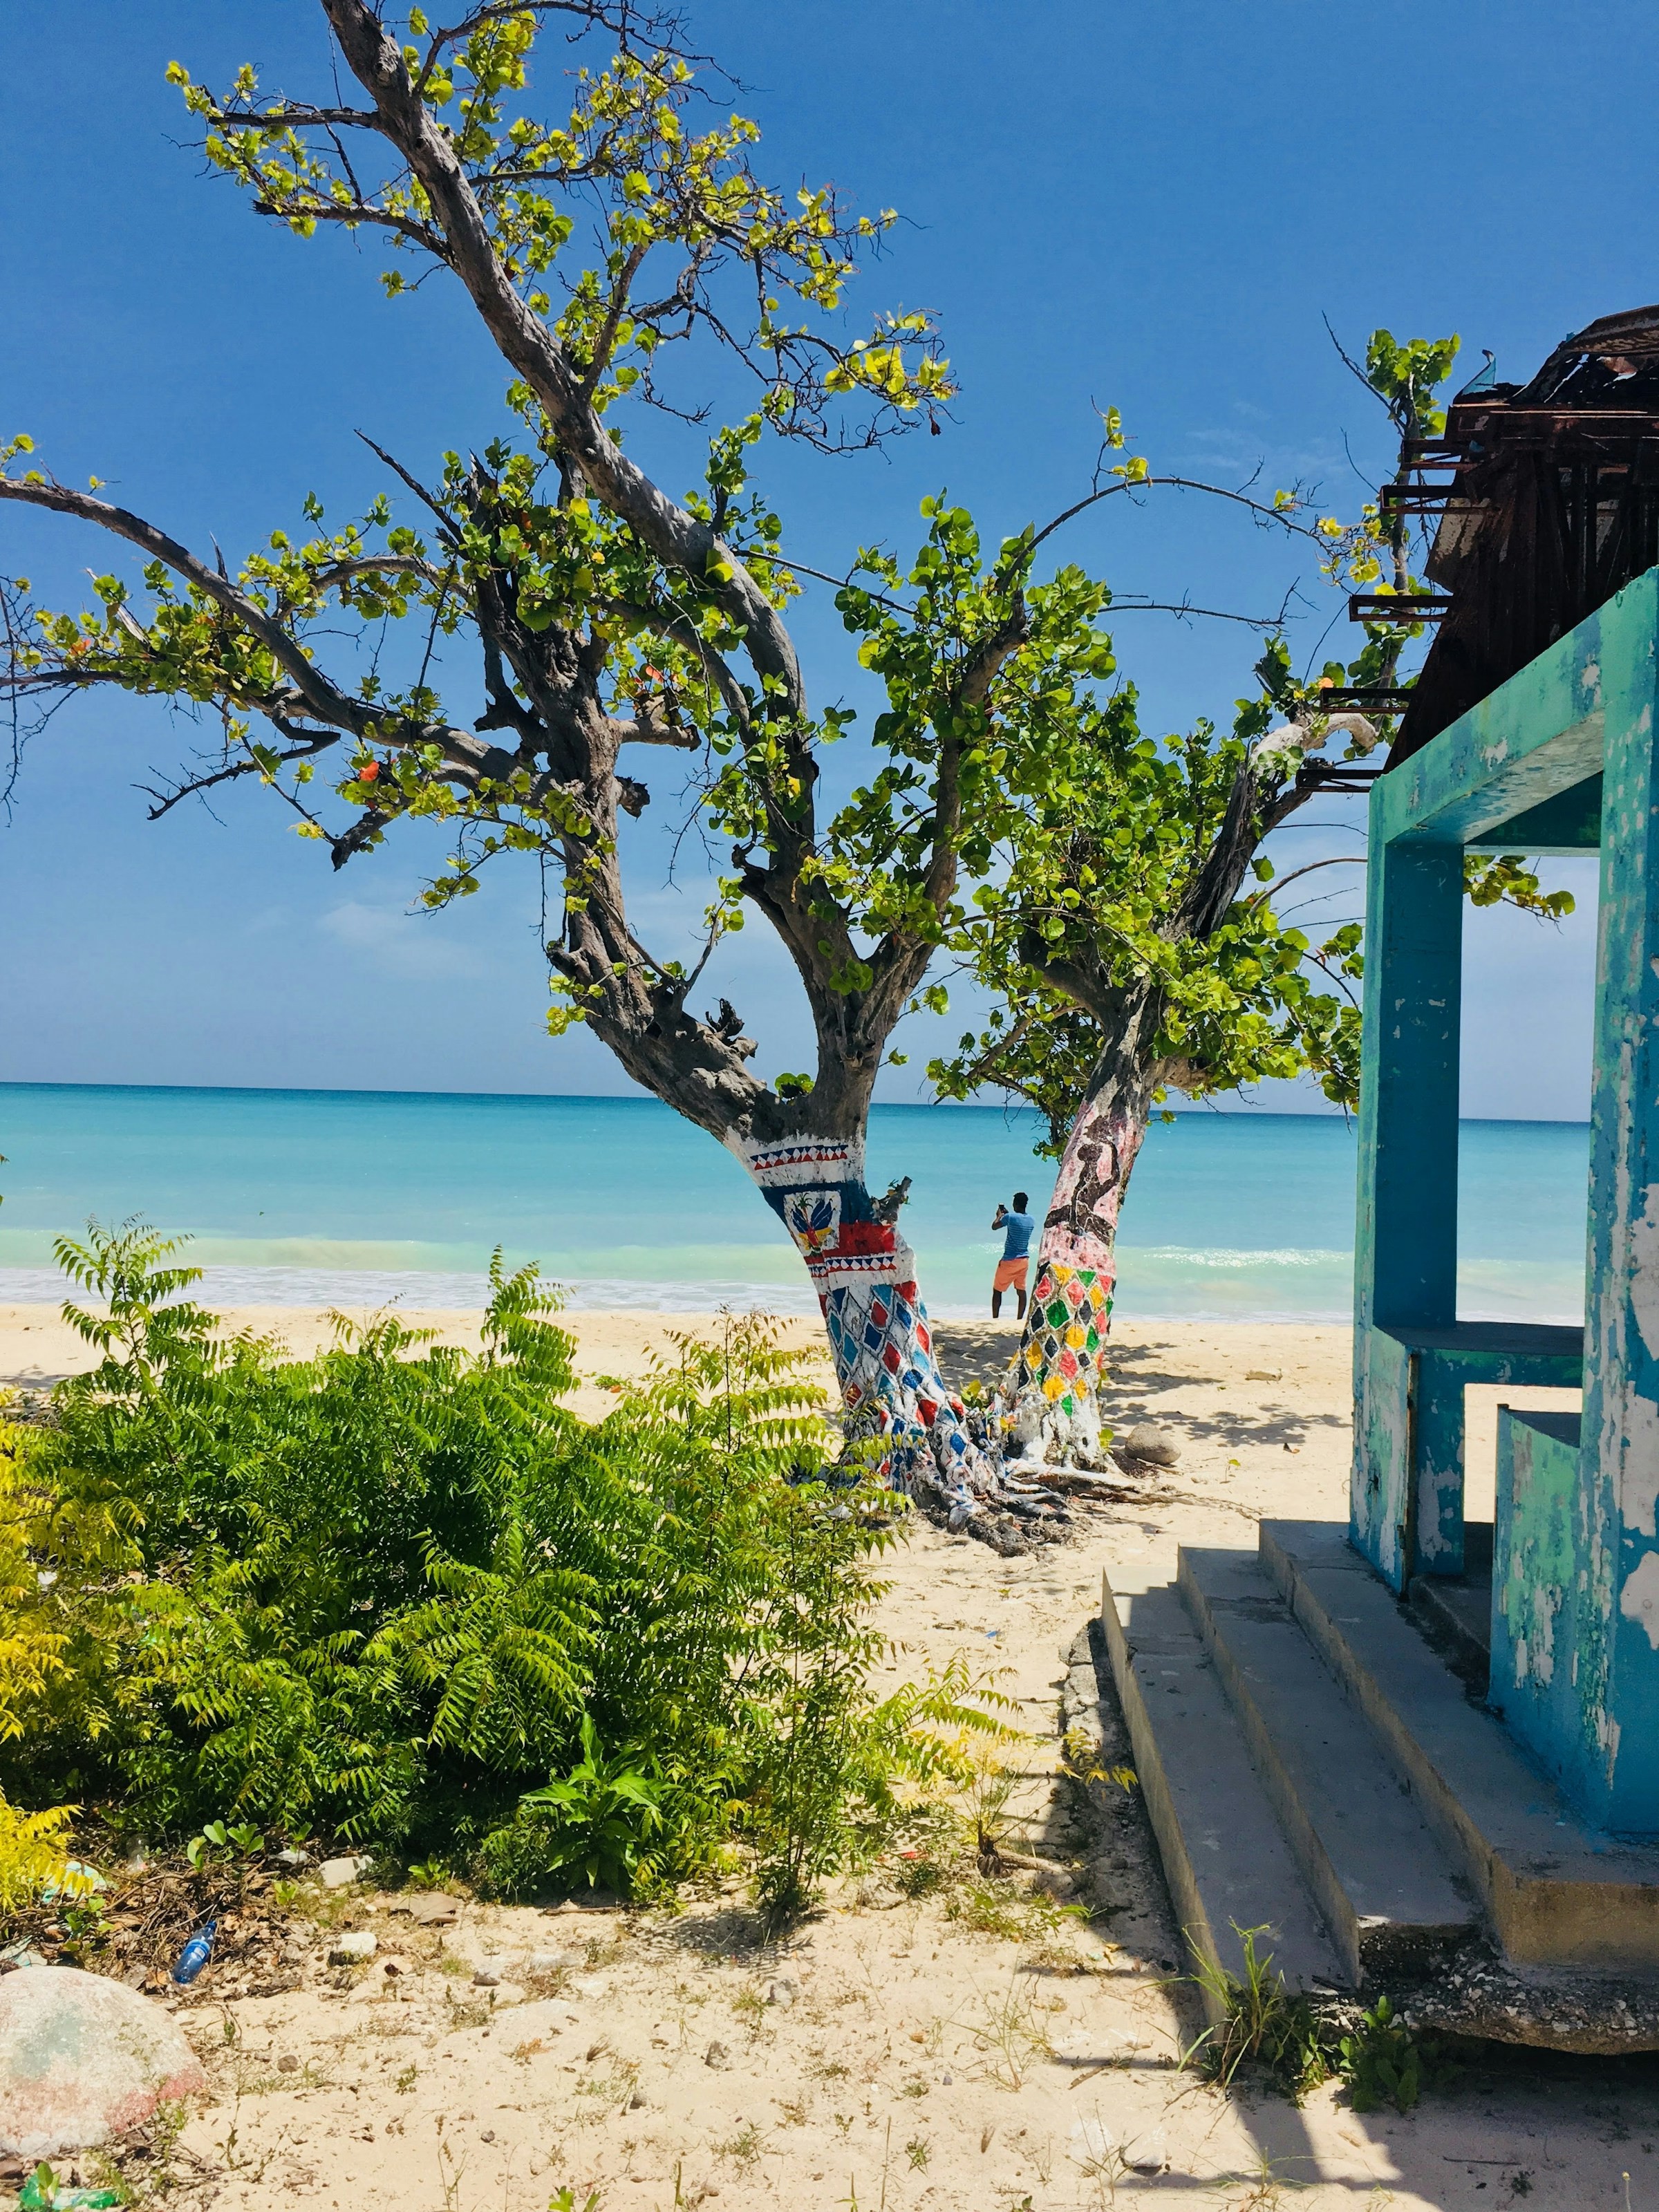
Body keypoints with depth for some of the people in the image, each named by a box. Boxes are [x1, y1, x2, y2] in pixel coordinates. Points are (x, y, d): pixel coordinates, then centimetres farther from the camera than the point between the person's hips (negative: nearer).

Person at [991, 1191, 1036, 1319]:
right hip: (1024, 1259, 6)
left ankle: (994, 1319, 3)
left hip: (1010, 1260, -6)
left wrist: (999, 1215, 18)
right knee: (1021, 1291, 10)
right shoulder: (1031, 1220, 4)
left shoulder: (1010, 1217, -15)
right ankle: (1020, 1319, 9)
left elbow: (994, 1226, 0)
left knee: (997, 1290, 4)